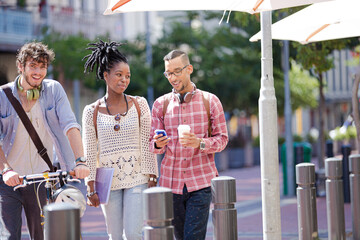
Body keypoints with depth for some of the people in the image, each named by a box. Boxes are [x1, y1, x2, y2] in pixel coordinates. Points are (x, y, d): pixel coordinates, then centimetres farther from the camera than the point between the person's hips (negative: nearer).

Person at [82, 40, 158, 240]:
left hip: (136, 178, -1)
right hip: (108, 182, 1)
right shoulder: (92, 111, 1)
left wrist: (152, 178, -2)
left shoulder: (139, 104, 2)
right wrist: (91, 188, -2)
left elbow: (147, 144, 3)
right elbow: (89, 152, 2)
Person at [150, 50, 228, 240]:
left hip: (201, 182, -2)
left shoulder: (210, 101, 3)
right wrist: (158, 144, -17)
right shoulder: (161, 104, 7)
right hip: (171, 181, 2)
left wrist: (200, 143, -17)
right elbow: (153, 144, 8)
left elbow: (222, 138, 3)